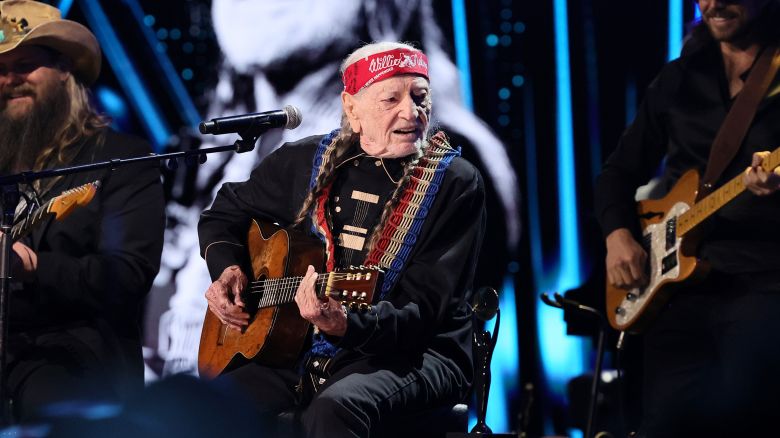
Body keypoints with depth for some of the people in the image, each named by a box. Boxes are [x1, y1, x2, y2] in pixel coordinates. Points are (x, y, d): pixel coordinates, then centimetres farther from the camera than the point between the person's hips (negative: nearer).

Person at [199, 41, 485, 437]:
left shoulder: (455, 183, -6)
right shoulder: (306, 160, 8)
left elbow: (423, 312, -14)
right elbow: (225, 212, 26)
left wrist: (345, 325, -32)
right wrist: (227, 268, 4)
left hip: (411, 355, -4)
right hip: (298, 349, 4)